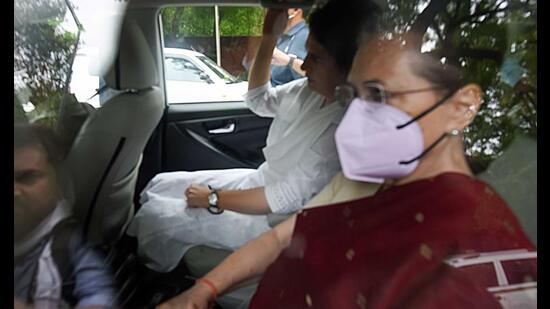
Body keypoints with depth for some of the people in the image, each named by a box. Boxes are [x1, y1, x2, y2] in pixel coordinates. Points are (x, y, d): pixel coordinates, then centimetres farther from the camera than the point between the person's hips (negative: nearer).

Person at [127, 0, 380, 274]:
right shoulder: (312, 90, -6)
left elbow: (283, 200, -27)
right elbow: (260, 101, 10)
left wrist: (212, 198, -15)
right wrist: (269, 38, -1)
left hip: (271, 220, -8)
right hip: (258, 182, 8)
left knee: (154, 217, -5)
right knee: (160, 185, 11)